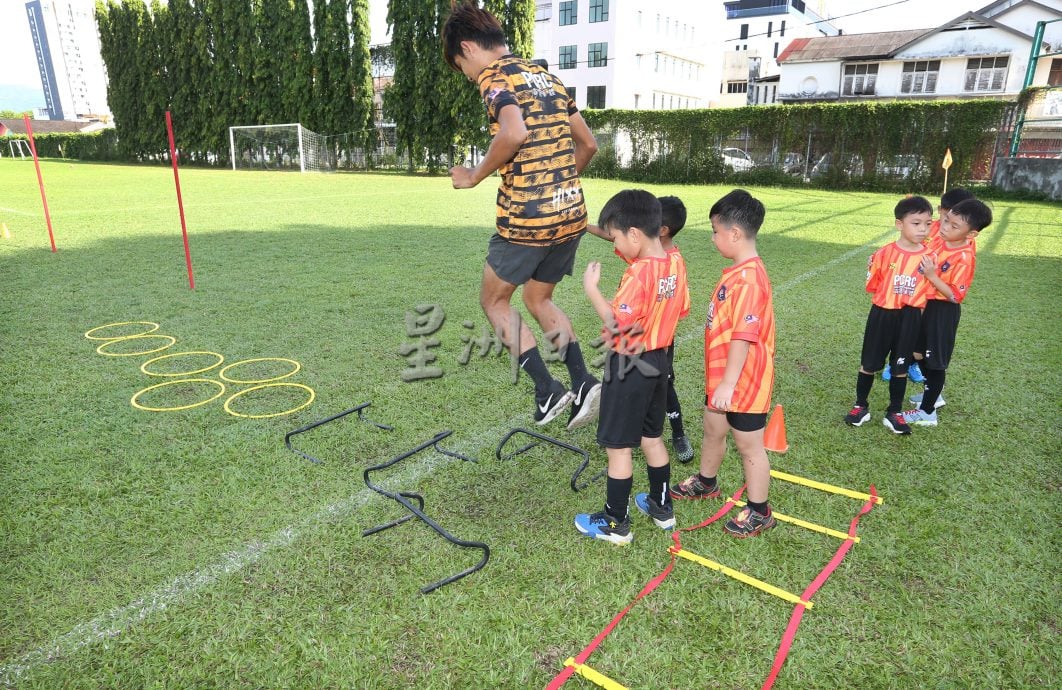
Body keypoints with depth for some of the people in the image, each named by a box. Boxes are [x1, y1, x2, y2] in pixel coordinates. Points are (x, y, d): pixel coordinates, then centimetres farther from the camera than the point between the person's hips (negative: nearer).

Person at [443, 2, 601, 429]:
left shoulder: (493, 74, -6)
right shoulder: (545, 76, 18)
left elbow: (514, 133, -27)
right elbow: (587, 144, 20)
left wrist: (474, 177, -12)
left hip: (527, 217, -8)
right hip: (571, 213, 8)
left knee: (494, 300, 13)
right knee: (538, 298, 23)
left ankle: (548, 390, 5)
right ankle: (582, 382, 11)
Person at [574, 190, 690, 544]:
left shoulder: (638, 273, -25)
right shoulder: (676, 263, 0)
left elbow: (618, 324, -28)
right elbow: (681, 310, 9)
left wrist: (591, 289, -20)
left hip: (629, 368, -8)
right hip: (658, 361, 9)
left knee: (619, 448, 5)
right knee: (652, 437, 23)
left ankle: (616, 523, 19)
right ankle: (662, 507, 38)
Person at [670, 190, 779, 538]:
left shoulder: (749, 280, -27)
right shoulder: (738, 272, 5)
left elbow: (743, 338, -29)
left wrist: (728, 383, -27)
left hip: (743, 381, -10)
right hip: (722, 375, 10)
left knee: (748, 445, 6)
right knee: (713, 430, 25)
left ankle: (759, 512, 25)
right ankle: (706, 482, 48)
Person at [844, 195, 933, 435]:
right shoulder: (885, 253, -12)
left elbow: (928, 292, 4)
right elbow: (872, 286, -1)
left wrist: (913, 312, 3)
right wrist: (888, 302, 1)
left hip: (910, 318, 1)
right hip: (882, 314, -1)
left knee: (900, 367, 11)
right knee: (869, 364, 9)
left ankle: (894, 413, 25)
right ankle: (861, 406, 25)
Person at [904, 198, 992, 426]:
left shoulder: (965, 259, -24)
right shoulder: (939, 239, -3)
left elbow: (955, 295, -23)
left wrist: (932, 275, -29)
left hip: (943, 311, -8)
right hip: (926, 304, 8)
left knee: (935, 362, 3)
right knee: (920, 354, 21)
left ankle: (927, 412, 15)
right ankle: (933, 394, 42)